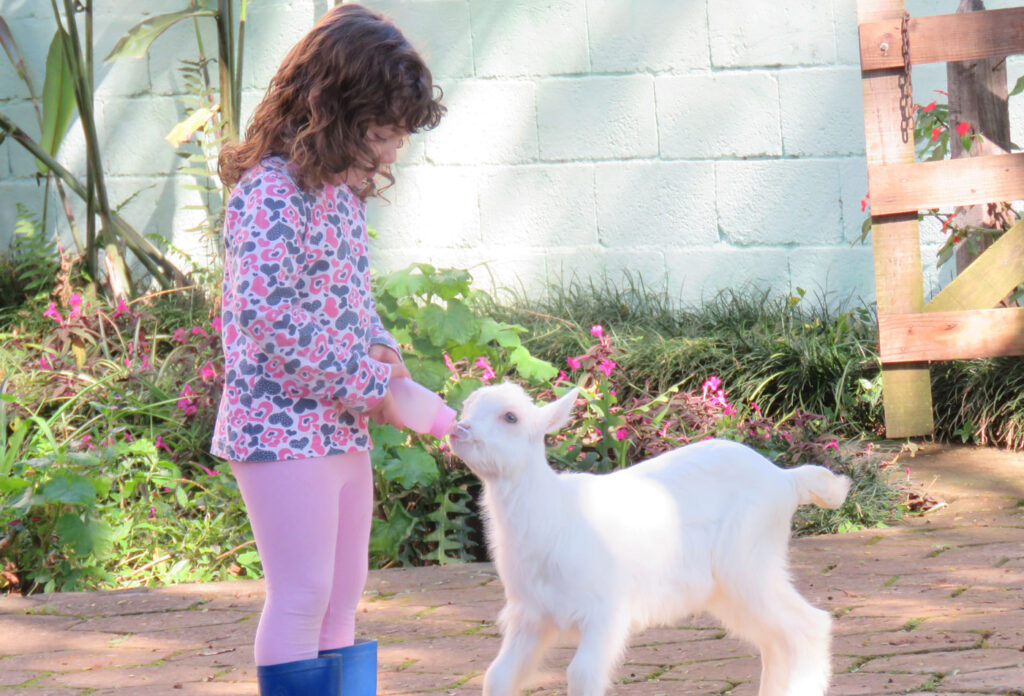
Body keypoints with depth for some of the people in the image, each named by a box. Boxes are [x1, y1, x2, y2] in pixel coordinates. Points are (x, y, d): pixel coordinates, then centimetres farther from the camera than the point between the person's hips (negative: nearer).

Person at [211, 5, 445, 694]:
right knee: (302, 595, -8)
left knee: (344, 595, 12)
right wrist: (369, 383, -18)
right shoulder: (272, 191, -18)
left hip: (343, 426, 10)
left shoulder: (342, 191, 11)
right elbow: (266, 314, -25)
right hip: (282, 424, -10)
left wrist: (383, 350, 0)